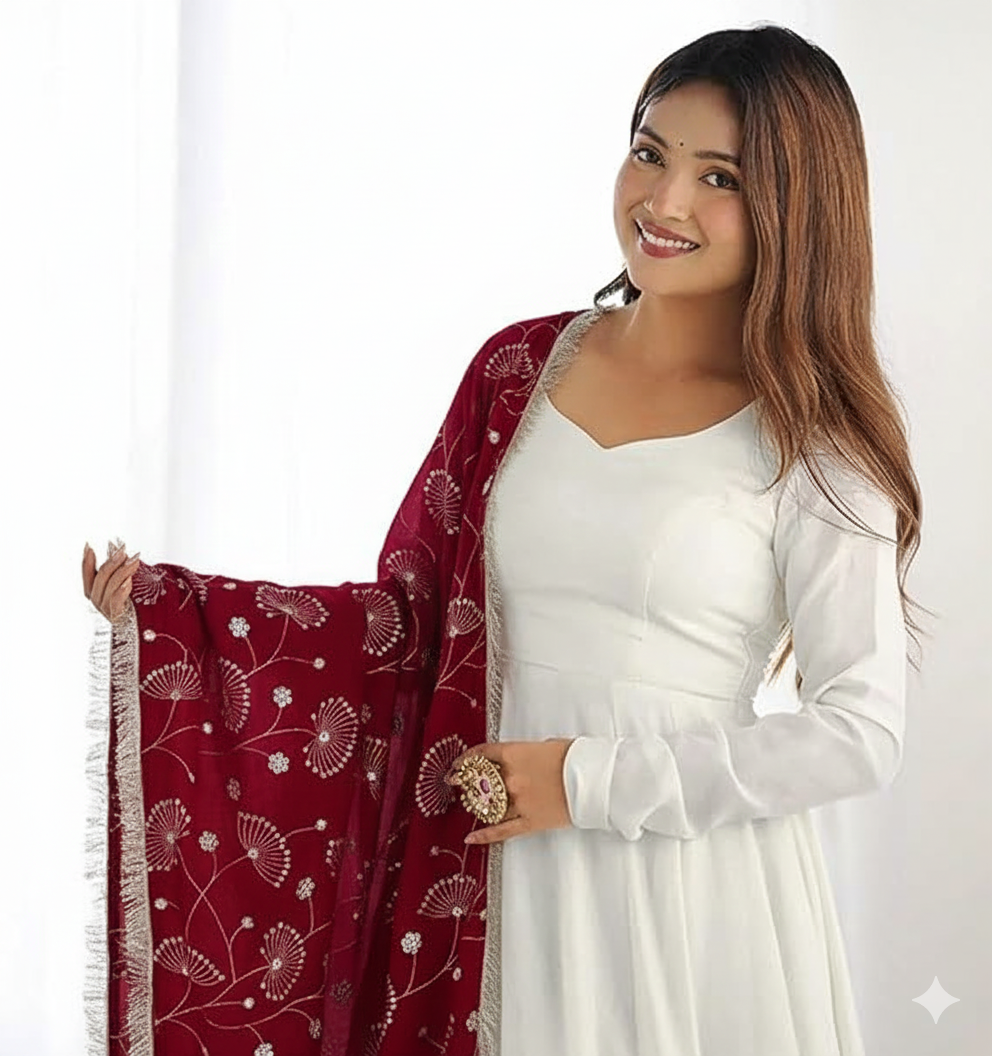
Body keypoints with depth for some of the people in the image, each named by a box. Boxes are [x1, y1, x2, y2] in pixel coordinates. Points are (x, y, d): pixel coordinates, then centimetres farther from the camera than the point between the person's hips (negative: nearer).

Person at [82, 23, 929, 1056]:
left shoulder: (811, 440, -8)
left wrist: (595, 782, -13)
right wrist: (158, 605, -3)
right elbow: (411, 610, 6)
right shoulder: (521, 367, 4)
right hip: (499, 888, 3)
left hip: (692, 893, -3)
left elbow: (862, 731, -9)